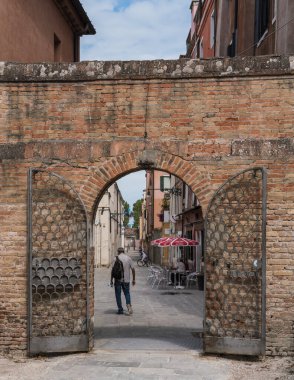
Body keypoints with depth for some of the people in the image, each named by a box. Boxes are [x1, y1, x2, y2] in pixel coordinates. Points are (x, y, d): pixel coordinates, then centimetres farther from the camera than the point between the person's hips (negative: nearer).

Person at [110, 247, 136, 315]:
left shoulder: (116, 258, -5)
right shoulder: (128, 258, 3)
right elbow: (133, 269, 2)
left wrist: (111, 280, -3)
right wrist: (134, 279, 10)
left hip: (118, 279, -3)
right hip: (126, 280, 3)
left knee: (118, 294, 8)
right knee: (127, 293, 14)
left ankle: (120, 309, 8)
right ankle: (129, 305, -10)